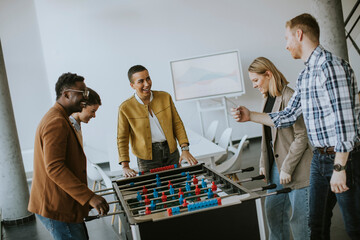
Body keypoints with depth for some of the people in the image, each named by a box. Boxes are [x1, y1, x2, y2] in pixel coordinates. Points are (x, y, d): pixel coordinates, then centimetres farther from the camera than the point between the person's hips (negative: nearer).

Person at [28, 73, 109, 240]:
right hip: (57, 207, -10)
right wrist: (89, 197, -28)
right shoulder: (57, 122, -18)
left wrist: (86, 195, 26)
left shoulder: (59, 119, 17)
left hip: (63, 204, 10)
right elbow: (54, 168, -27)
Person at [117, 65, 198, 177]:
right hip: (147, 158, -2)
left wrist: (185, 149, -4)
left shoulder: (165, 97, 2)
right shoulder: (125, 108, -7)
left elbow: (177, 124, 6)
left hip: (171, 152, 3)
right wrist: (125, 166, -11)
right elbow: (122, 139, -3)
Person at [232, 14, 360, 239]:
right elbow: (288, 116, 18)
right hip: (320, 158, 9)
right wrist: (250, 116, 18)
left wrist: (339, 167, -22)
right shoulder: (304, 76, 13)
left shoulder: (331, 66, -15)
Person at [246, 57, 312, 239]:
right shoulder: (268, 99, 11)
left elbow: (302, 137, -17)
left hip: (296, 169, -8)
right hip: (275, 166, 9)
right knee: (273, 211, 16)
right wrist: (263, 163, 12)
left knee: (300, 219, 0)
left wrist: (287, 168, -17)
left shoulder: (289, 98, -15)